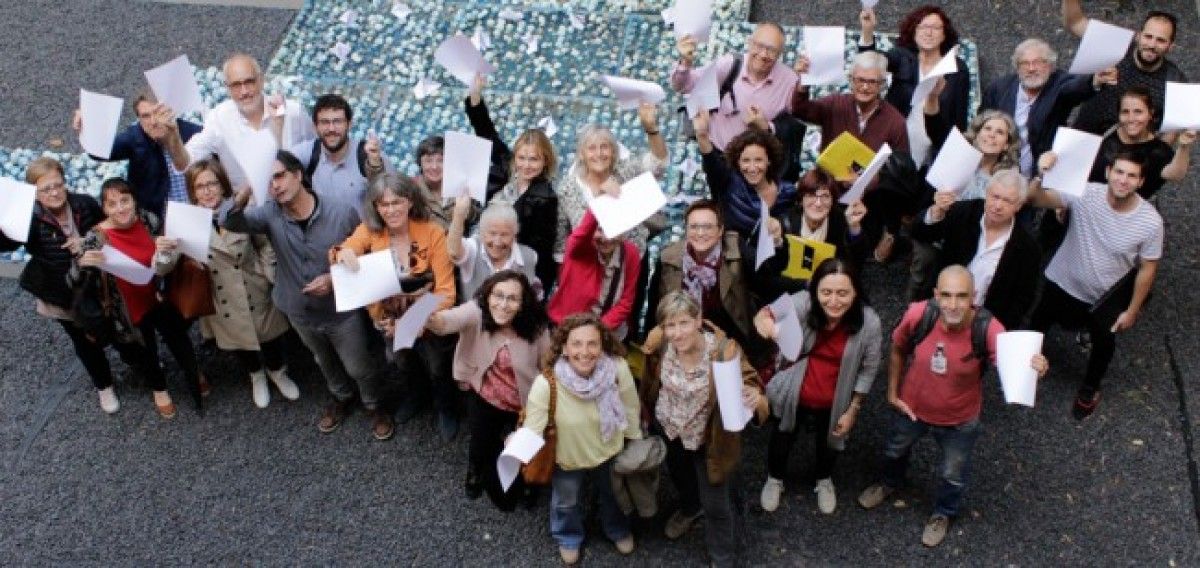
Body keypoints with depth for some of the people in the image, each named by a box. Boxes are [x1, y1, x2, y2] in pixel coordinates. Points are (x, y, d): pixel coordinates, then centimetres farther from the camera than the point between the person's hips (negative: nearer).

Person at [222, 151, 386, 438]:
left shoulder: (342, 212, -23)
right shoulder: (270, 214, -16)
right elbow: (229, 221, -32)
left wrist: (335, 279, -27)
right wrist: (246, 191, -50)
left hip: (342, 310, -3)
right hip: (300, 312, 3)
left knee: (359, 367, 16)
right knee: (325, 363, 29)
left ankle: (374, 406, 45)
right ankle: (341, 398, 57)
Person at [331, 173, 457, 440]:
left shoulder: (433, 233, -27)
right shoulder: (370, 230, -18)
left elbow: (446, 292, -27)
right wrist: (342, 253, -49)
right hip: (391, 320, 3)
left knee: (438, 369, 22)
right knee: (405, 364, 32)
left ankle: (446, 408, 55)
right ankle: (418, 393, 66)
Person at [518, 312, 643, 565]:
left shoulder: (618, 368, -32)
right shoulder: (546, 384, -38)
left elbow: (630, 409, -13)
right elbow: (532, 430, -34)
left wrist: (635, 440, 3)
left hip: (609, 451, 2)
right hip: (568, 457, -2)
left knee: (613, 494, 33)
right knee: (566, 502, 29)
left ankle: (618, 530, 68)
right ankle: (569, 537, 65)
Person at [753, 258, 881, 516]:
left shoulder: (869, 323, -25)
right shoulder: (803, 304, -31)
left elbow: (868, 369, -11)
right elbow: (771, 313, -45)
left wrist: (853, 409, -5)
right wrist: (764, 320, -70)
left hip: (833, 403, 1)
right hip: (793, 396, -1)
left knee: (828, 442, 30)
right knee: (783, 437, 27)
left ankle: (824, 480, 64)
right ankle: (775, 478, 60)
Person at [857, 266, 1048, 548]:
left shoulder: (988, 330, -36)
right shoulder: (918, 314, -30)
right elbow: (898, 349, -9)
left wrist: (1033, 369, -61)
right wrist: (892, 392, -2)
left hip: (959, 420, -2)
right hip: (911, 406, 2)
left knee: (952, 474, 27)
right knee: (895, 450, 34)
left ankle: (943, 513, 61)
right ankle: (890, 483, 69)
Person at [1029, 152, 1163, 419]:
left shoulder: (1150, 221, -26)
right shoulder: (1085, 194, -28)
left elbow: (1147, 268, -13)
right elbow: (1037, 199, -32)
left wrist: (1132, 310, -6)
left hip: (1106, 298, 0)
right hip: (1061, 283, 0)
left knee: (1105, 344, 21)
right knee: (1038, 326, 24)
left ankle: (1089, 389, 52)